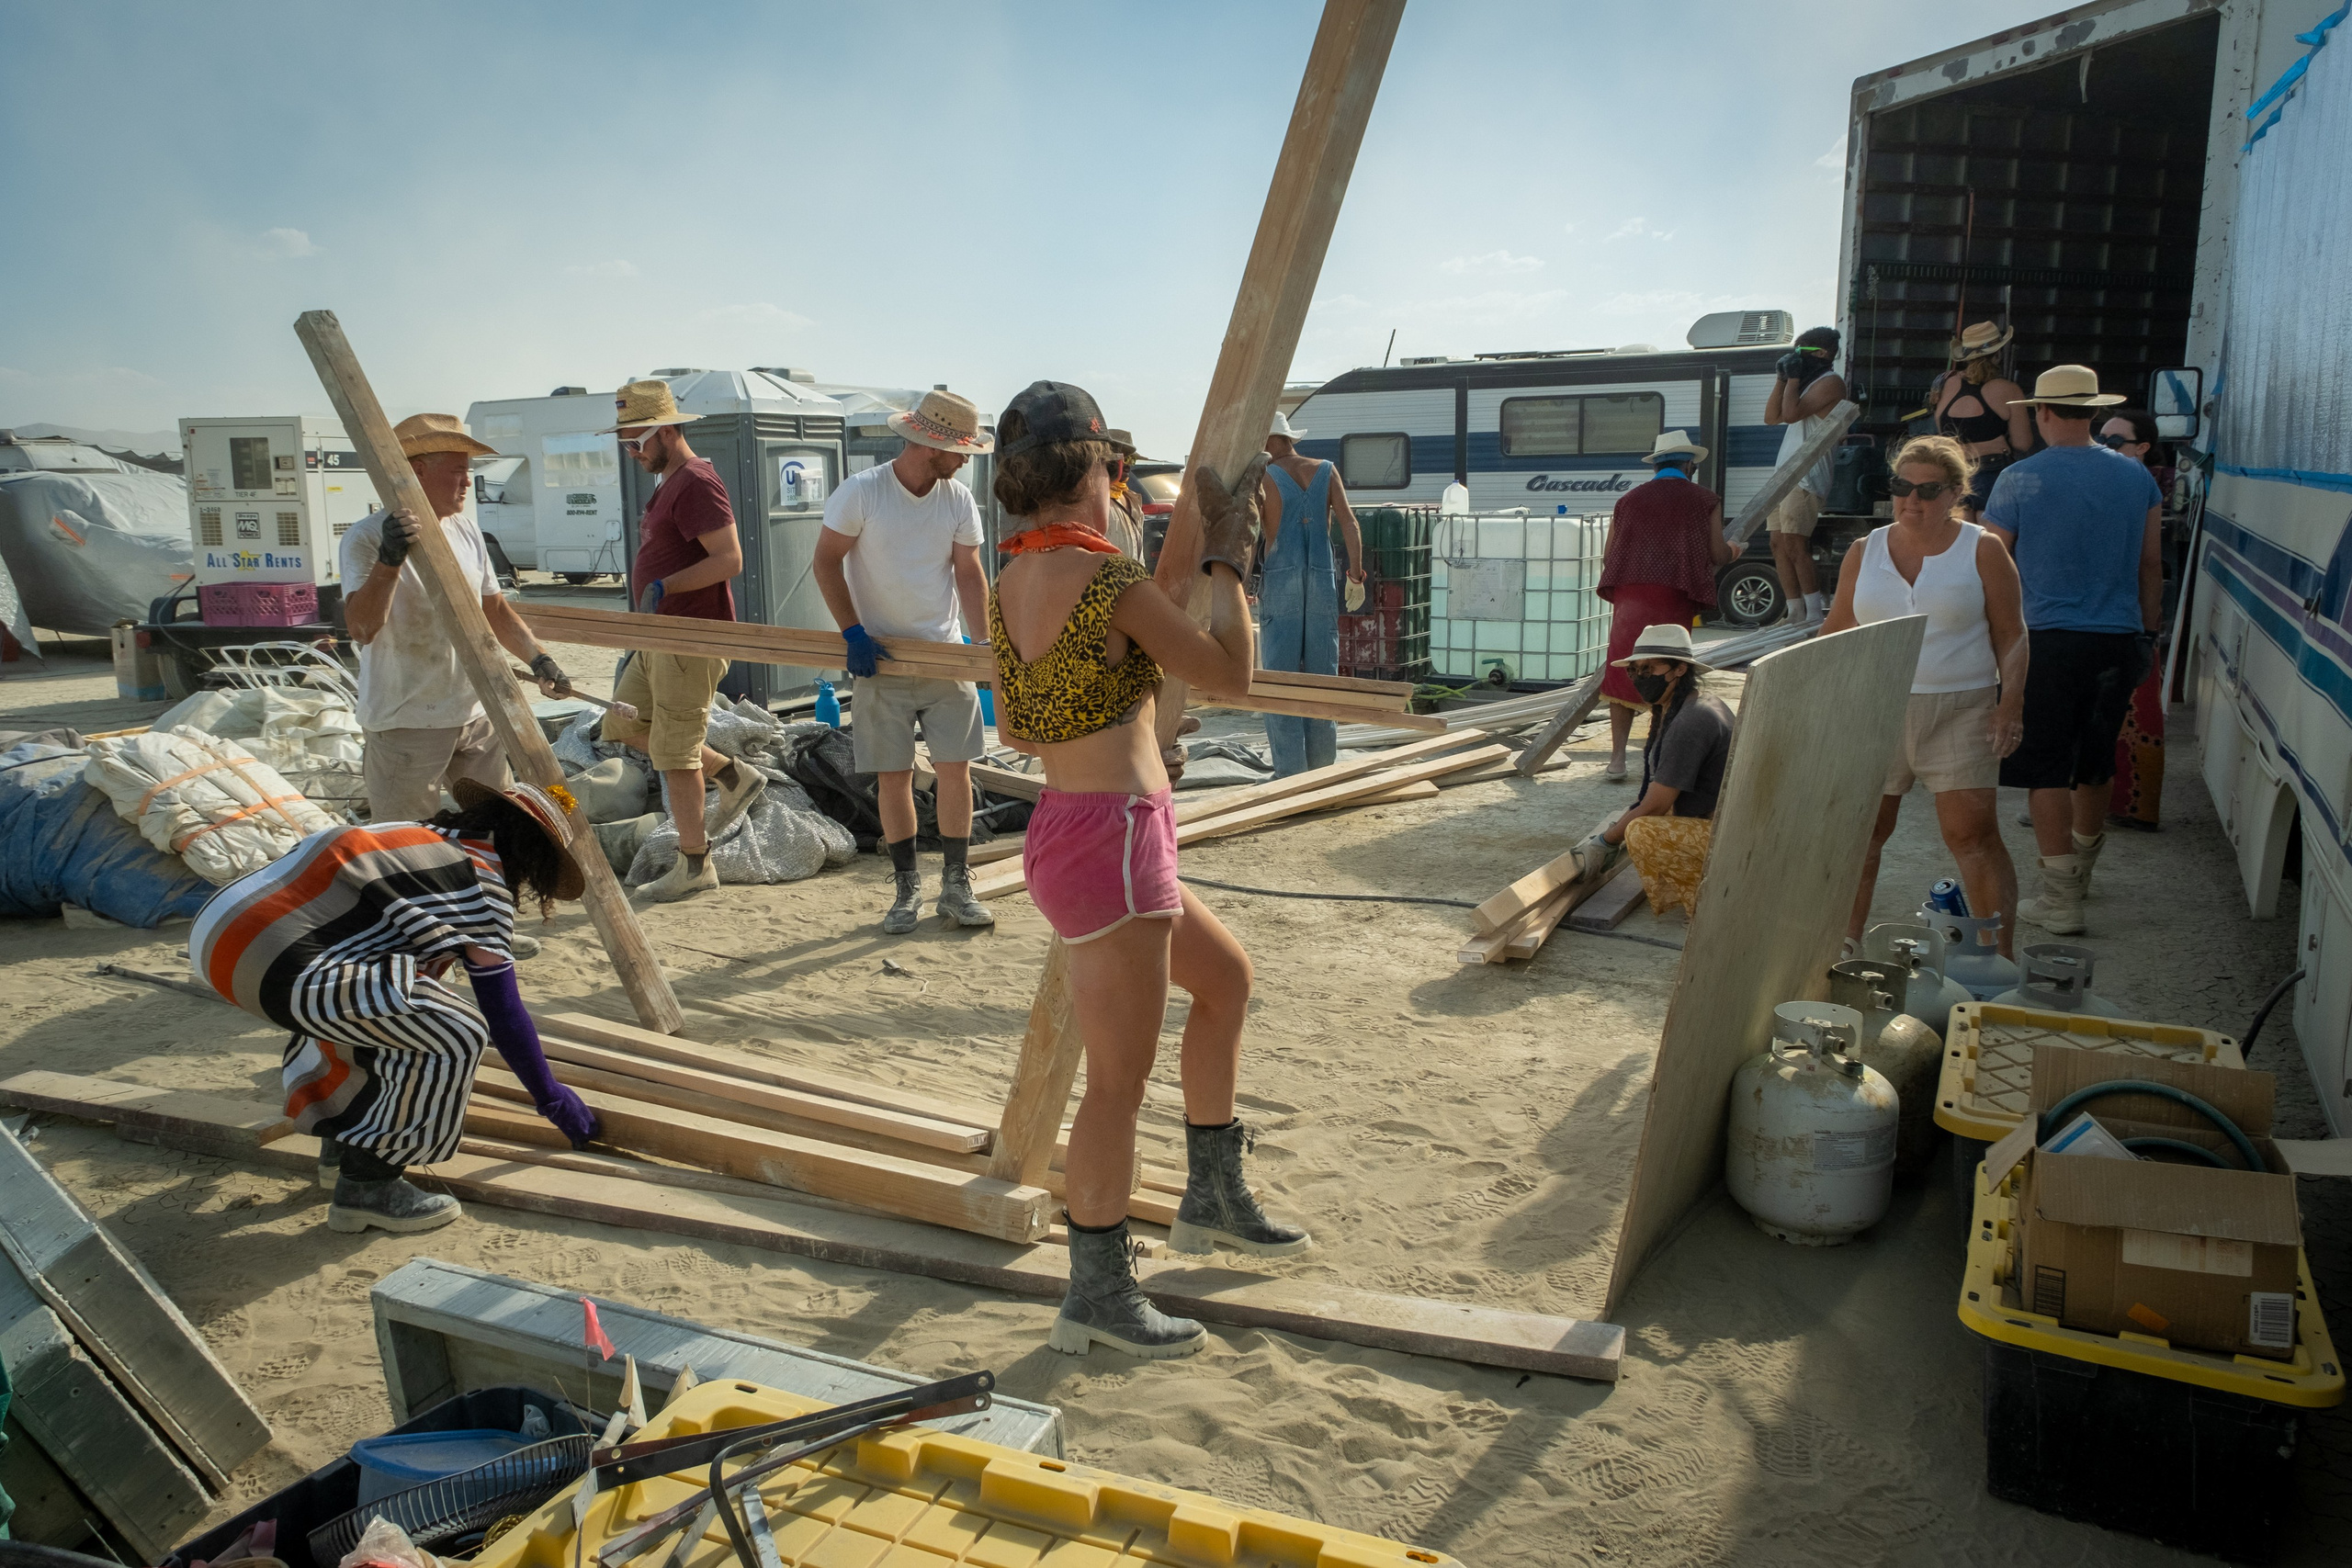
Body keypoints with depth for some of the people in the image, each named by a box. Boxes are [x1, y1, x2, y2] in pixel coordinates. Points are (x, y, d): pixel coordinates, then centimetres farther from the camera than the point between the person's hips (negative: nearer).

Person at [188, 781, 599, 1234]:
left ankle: (342, 1147, 37)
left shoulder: (422, 839, 26)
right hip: (273, 965, -11)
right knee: (458, 1036, -8)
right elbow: (502, 1011, 0)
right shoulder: (484, 883, 0)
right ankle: (366, 1188, 3)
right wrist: (553, 1099, 13)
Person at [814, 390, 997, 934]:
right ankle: (907, 888, 17)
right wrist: (852, 632, -15)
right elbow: (826, 561, -6)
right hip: (879, 657, -3)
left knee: (956, 769, 1)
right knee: (894, 777, 3)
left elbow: (969, 574, 3)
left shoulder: (959, 500, 0)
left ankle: (956, 886, 13)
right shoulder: (861, 492, -11)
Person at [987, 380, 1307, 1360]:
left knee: (1225, 974, 25)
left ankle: (1213, 1200, 34)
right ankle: (1098, 1298, 15)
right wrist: (1227, 556, 0)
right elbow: (1229, 671, -11)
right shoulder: (1106, 576, -17)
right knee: (1119, 1078, 1)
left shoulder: (1010, 581, 10)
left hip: (1063, 829, 10)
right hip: (1111, 837, -10)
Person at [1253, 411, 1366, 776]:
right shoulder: (1326, 472, 9)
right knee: (1321, 675, 10)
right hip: (1322, 581, 4)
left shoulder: (1264, 478, -1)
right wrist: (1356, 574, 0)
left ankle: (1290, 770, -5)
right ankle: (1322, 768, 14)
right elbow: (1349, 523, -1)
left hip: (1279, 581, -4)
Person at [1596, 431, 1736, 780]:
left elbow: (1607, 556, 15)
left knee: (1623, 673, 5)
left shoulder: (1629, 499, 18)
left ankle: (1617, 757, 0)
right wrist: (1732, 550, 29)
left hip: (1628, 594, 2)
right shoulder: (1705, 500, 11)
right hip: (1675, 596, -2)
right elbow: (1718, 556, 6)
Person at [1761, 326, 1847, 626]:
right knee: (1779, 543, 7)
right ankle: (1796, 614, 9)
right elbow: (1771, 417, 20)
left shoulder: (1830, 382, -8)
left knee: (1794, 543, -17)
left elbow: (1791, 413, -19)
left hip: (1807, 477, -10)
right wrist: (1782, 379, 13)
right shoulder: (1808, 383, 23)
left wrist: (1794, 377, -8)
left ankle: (1814, 616, -17)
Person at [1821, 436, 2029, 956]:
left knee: (1972, 834, -8)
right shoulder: (1864, 552, 10)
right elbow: (1836, 632, 16)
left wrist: (2010, 704, -9)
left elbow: (2010, 634, 2)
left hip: (1960, 713, -3)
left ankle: (2000, 957, -1)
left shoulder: (1982, 550, 2)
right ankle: (1844, 943, 18)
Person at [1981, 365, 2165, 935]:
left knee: (2047, 768, 0)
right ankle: (2081, 870, 39)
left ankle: (2060, 899, -4)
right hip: (2121, 641, 5)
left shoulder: (2020, 479, -7)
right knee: (2096, 763, 19)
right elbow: (2151, 566, 12)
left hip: (2050, 638, -5)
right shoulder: (2137, 476, 6)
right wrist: (2148, 634, 23)